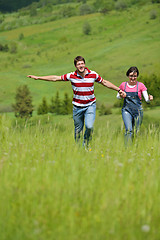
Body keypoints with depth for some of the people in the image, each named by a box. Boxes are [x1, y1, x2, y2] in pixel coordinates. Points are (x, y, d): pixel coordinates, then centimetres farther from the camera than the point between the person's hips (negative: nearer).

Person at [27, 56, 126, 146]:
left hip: (90, 105, -1)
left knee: (89, 126, -19)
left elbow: (105, 82, 9)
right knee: (78, 129, 6)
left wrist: (119, 90, 9)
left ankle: (86, 145, 6)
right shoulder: (71, 76, -7)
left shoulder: (93, 74, -6)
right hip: (77, 107, 1)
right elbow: (55, 78, 0)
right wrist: (38, 77, 0)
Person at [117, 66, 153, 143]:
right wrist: (121, 95, -6)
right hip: (127, 110, 0)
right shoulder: (123, 85, 4)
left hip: (138, 111, 0)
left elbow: (147, 99, -4)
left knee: (137, 131, 5)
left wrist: (149, 98, -27)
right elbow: (118, 96, 17)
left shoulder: (140, 85, -1)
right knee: (129, 130, -19)